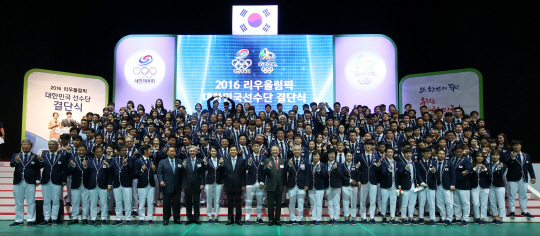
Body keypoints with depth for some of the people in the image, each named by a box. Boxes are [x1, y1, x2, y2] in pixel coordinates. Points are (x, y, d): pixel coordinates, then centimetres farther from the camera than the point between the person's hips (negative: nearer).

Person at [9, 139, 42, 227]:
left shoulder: (35, 157, 5)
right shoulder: (16, 155, 10)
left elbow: (38, 169, -1)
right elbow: (11, 164, -10)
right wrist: (16, 160, -29)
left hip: (30, 183, -2)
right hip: (18, 182, 2)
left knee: (31, 203, 1)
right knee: (18, 203, 8)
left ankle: (30, 220, 6)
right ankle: (19, 220, 15)